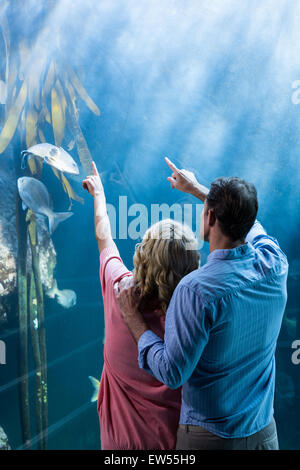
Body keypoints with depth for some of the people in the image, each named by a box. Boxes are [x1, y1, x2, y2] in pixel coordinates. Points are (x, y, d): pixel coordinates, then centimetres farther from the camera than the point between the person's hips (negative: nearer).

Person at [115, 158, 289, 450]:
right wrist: (197, 189, 22)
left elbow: (172, 373, -22)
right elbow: (244, 221, 10)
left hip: (211, 435, -4)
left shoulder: (196, 290, -28)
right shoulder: (274, 263, -11)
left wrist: (134, 320, -11)